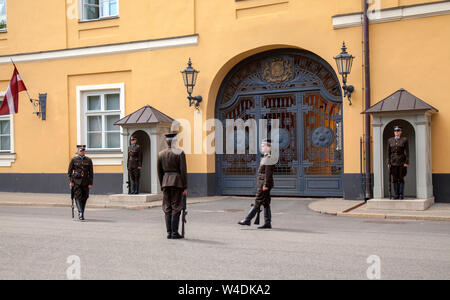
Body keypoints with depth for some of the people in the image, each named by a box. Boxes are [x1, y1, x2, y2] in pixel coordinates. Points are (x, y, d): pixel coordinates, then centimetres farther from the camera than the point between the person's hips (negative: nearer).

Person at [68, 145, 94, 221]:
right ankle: (80, 213, -13)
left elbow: (91, 173, 6)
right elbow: (69, 172, 5)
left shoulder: (89, 160, 7)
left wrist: (91, 183, 0)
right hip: (76, 181, -2)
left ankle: (81, 213, 20)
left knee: (84, 197, 5)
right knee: (78, 197, -12)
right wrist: (70, 181, -5)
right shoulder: (74, 160, 3)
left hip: (85, 182, 2)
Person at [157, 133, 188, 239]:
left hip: (166, 182, 4)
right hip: (177, 182, -4)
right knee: (176, 208, 0)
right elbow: (183, 171, -10)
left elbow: (159, 172, 11)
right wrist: (185, 187, -6)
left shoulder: (161, 154, 8)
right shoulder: (180, 153, -6)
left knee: (167, 208, 8)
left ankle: (169, 232, 9)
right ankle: (174, 233, 0)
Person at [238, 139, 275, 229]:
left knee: (258, 203, -5)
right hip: (261, 183, 10)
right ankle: (267, 223, 9)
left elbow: (268, 173, -21)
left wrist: (265, 185, -23)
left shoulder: (269, 158, -15)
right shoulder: (265, 157, 18)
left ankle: (248, 220, -2)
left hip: (264, 184, -10)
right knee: (266, 204, 8)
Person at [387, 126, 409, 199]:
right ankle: (396, 194, 7)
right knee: (395, 179, 2)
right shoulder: (390, 140, 7)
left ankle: (401, 195, 3)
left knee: (401, 179, -1)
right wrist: (388, 163, 0)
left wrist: (406, 162, -9)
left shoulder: (404, 140, 0)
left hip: (401, 162, -2)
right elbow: (388, 152, 7)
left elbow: (407, 152, -2)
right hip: (393, 162, 2)